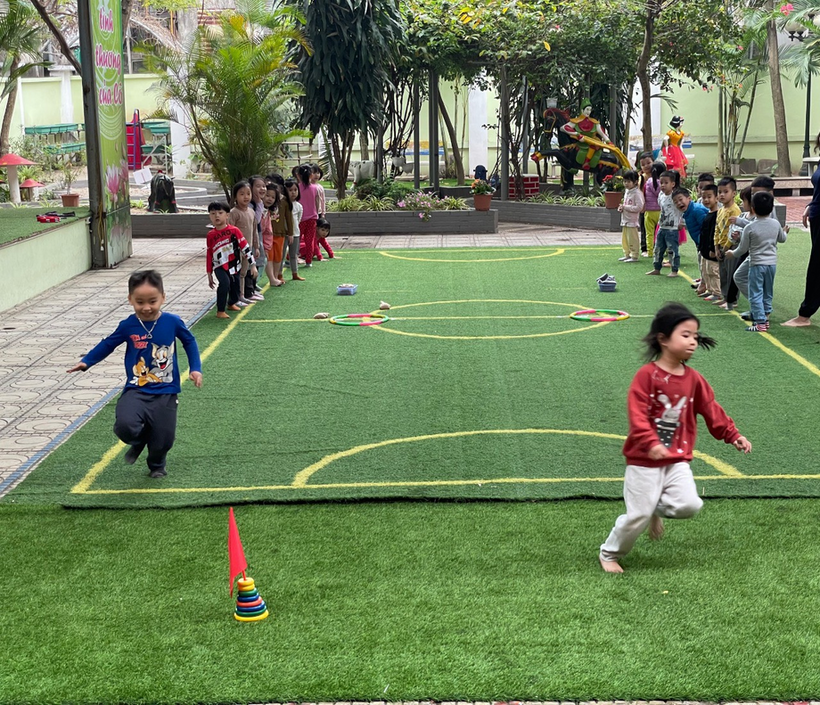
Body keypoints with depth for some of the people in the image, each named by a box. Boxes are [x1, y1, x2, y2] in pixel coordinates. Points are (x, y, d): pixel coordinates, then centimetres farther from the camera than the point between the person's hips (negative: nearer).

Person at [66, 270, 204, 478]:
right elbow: (108, 344, 10)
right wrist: (86, 362, 5)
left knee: (164, 440, 3)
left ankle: (156, 466, 42)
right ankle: (139, 441, 14)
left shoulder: (172, 322, -6)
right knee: (124, 426, -26)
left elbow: (189, 342, 10)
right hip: (136, 391, 0)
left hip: (165, 393, 0)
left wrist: (195, 369, 4)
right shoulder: (128, 326, -6)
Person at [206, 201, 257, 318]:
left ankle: (232, 303, 49)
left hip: (234, 266, 2)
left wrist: (253, 265, -7)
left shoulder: (234, 231, -8)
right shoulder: (211, 235, -2)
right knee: (224, 283, -27)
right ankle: (220, 311, -16)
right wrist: (209, 274, 8)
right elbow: (208, 255, 6)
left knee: (235, 286, 15)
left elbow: (245, 247, -5)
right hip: (220, 267, -2)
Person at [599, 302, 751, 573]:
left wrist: (732, 435, 7)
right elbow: (637, 414, -21)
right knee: (638, 516, -3)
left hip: (677, 460, 5)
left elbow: (711, 410, 13)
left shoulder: (693, 378, 4)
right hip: (644, 460, -5)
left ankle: (657, 508, 20)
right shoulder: (647, 375, -14)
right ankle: (609, 554, 21)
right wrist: (650, 443, -32)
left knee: (690, 505, -12)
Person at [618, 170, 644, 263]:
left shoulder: (637, 193, -15)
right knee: (624, 239, 15)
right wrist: (621, 208, 4)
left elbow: (639, 207, -21)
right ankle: (627, 254, 25)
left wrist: (625, 207, -19)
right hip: (625, 220, 9)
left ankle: (635, 256, 3)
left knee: (632, 239, -4)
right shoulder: (627, 191, 14)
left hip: (632, 220, -9)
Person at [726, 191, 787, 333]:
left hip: (757, 264, -5)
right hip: (772, 263, 5)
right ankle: (765, 318, 22)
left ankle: (760, 322, -8)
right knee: (768, 293, 17)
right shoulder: (776, 224, 0)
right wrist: (784, 232, 43)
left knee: (756, 294, -2)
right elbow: (782, 239, 19)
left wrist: (732, 253, 14)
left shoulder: (750, 228, -13)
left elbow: (743, 248, -6)